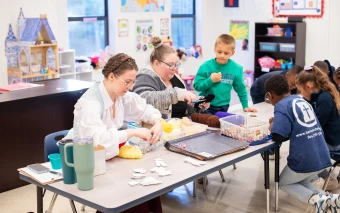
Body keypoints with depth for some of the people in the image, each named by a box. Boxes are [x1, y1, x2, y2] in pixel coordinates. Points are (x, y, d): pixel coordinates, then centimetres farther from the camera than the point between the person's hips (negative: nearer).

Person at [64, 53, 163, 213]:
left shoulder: (122, 95, -3)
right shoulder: (89, 103, -27)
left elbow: (144, 109, 12)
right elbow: (97, 139, -40)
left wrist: (157, 123, -9)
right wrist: (133, 132, -36)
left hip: (107, 155, 7)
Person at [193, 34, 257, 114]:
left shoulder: (236, 69, -4)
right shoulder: (206, 66, -10)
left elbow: (241, 89, 7)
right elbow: (197, 86, -9)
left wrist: (245, 106, 9)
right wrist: (210, 80, -20)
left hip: (223, 108, 2)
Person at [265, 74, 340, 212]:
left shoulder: (282, 106, -10)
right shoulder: (302, 100, 13)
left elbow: (278, 137, -18)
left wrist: (272, 128, 4)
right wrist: (278, 123, 18)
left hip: (304, 160, -7)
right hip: (323, 157, 7)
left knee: (283, 183, 21)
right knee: (301, 182, 31)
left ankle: (315, 199, -4)